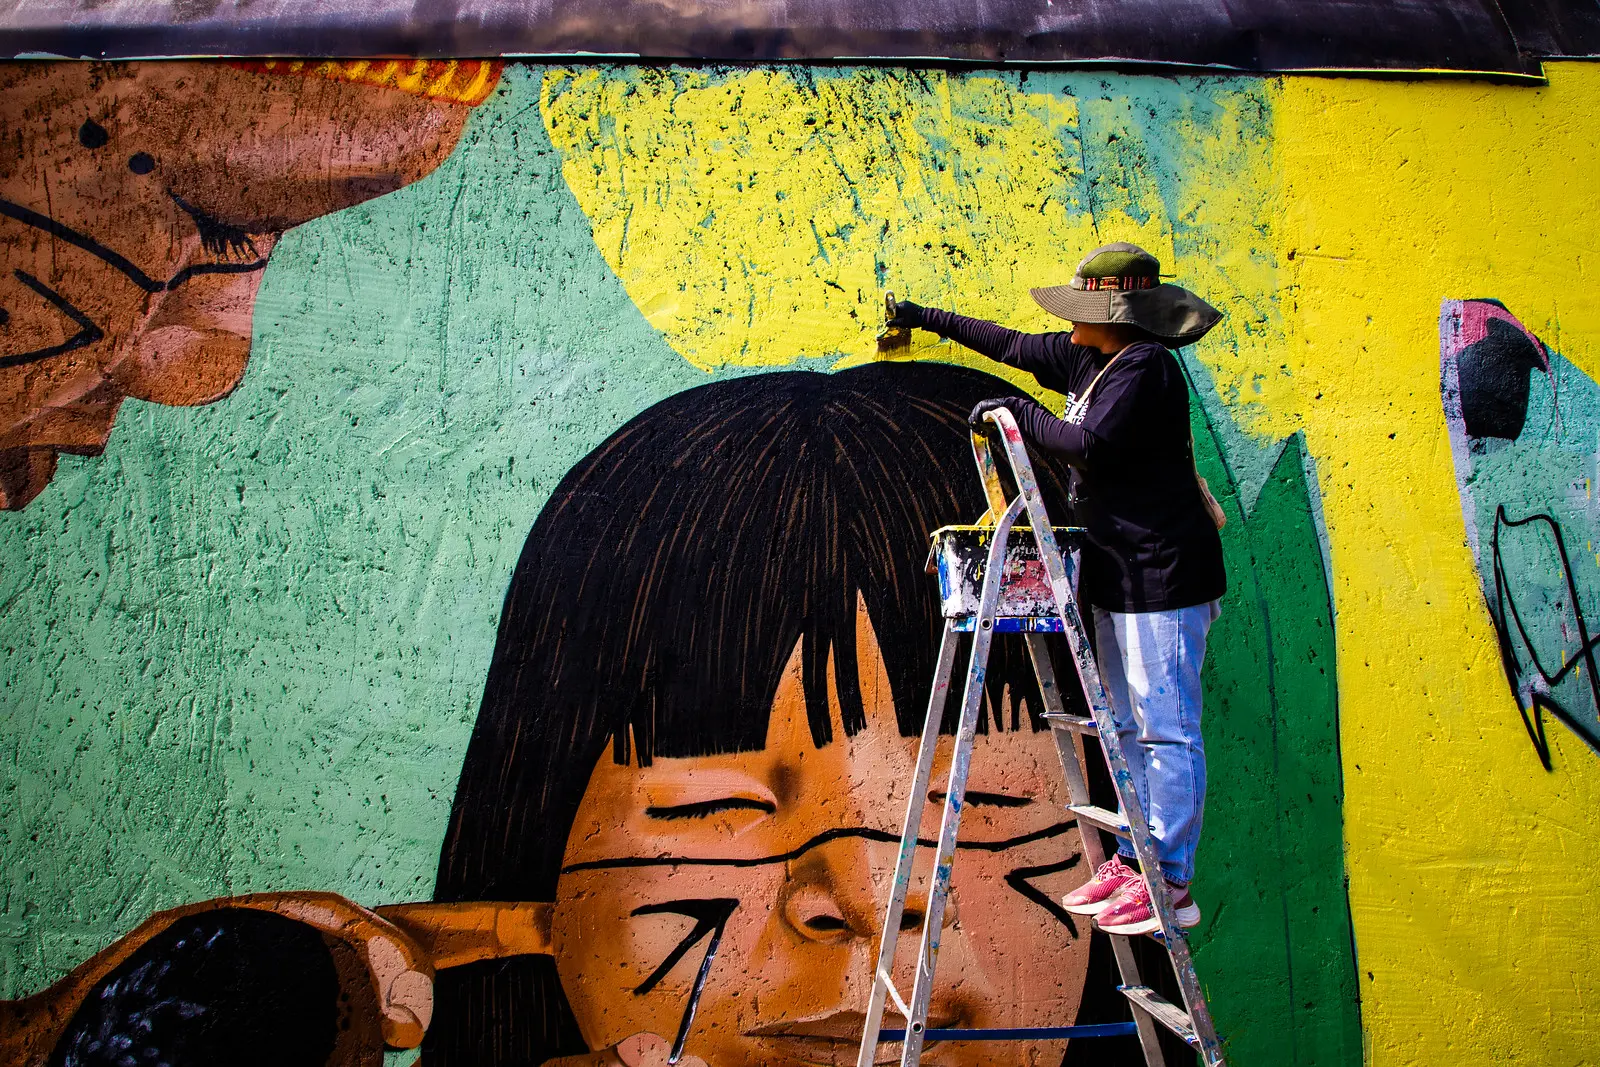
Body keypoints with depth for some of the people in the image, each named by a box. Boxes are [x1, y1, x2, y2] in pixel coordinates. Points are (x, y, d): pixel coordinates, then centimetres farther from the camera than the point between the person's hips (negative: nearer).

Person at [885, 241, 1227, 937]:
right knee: (1129, 724, 12)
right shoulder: (1091, 359, 14)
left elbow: (1091, 444, -24)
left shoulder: (1146, 367, -14)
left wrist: (1020, 413, -10)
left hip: (1163, 574, -10)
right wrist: (931, 319, 34)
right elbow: (1015, 346, 26)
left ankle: (1170, 881, 0)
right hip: (1117, 572, 10)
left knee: (1166, 727, -6)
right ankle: (1134, 858, 20)